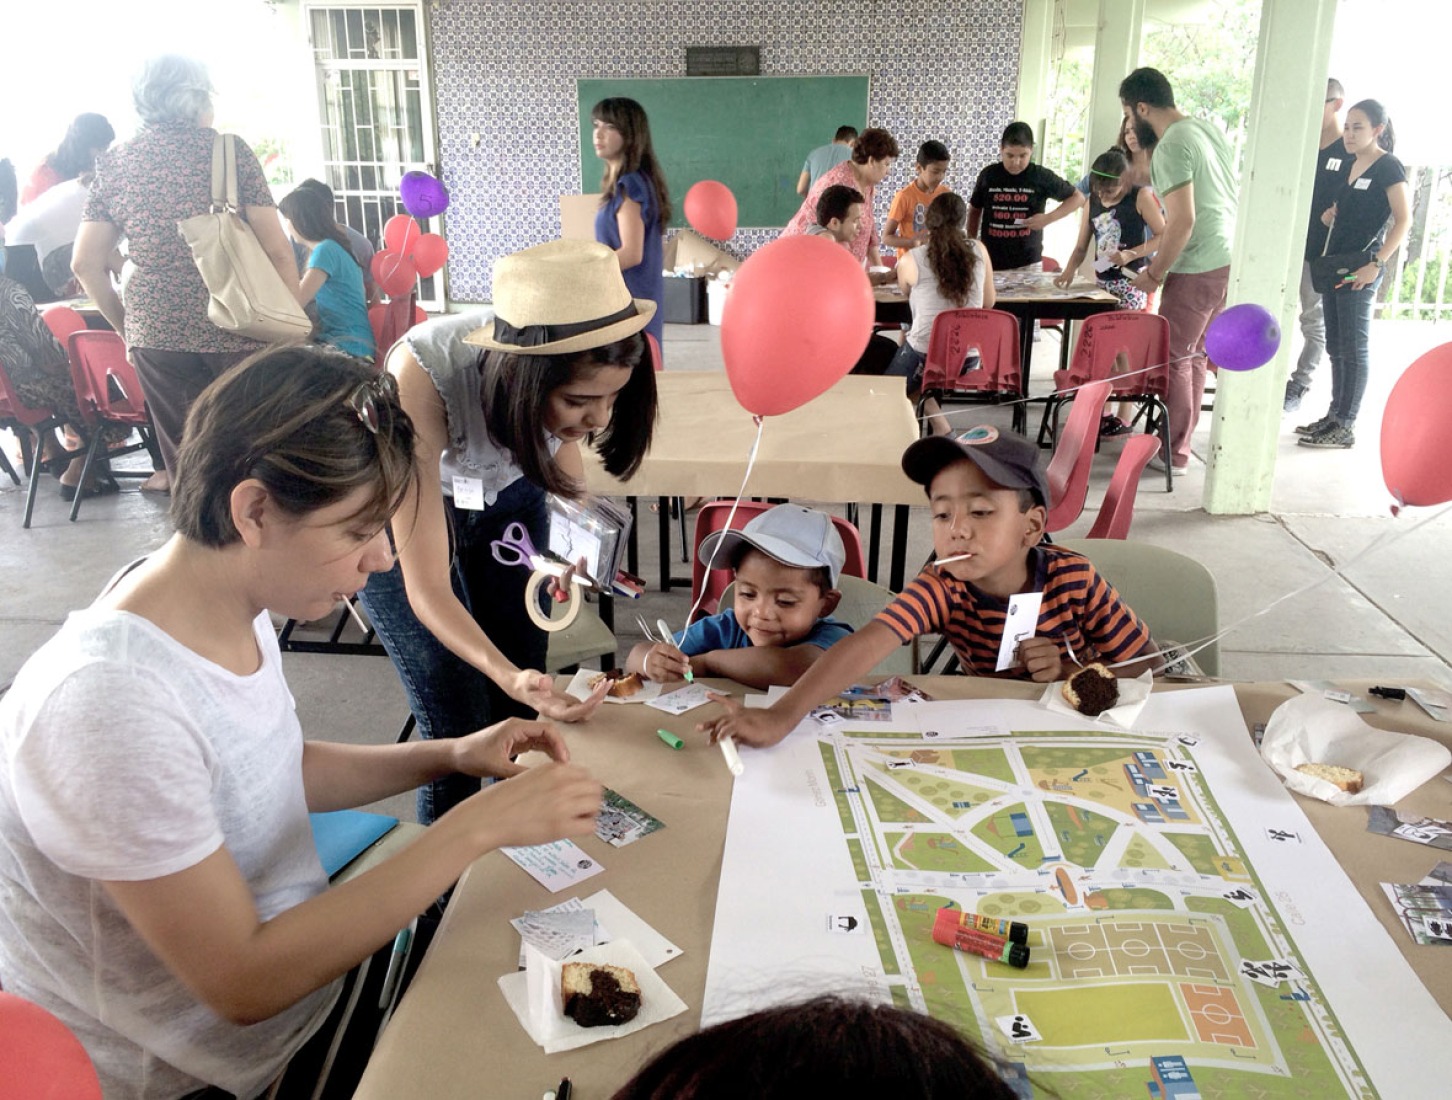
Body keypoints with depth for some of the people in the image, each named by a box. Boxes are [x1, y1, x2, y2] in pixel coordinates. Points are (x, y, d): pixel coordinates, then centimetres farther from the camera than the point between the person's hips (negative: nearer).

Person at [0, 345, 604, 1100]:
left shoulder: (229, 597, -9)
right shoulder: (112, 704, -33)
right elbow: (244, 984, -28)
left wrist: (451, 756, -6)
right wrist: (478, 826, -29)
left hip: (292, 943, 7)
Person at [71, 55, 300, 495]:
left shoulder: (113, 163, 10)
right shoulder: (228, 149, 0)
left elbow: (86, 264, 9)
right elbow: (276, 249, -6)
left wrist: (126, 325, 20)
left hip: (156, 333, 3)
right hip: (236, 327, -3)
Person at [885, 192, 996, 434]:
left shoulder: (910, 261, -9)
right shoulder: (979, 251, -1)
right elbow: (989, 302, 8)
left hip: (925, 354, -4)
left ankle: (940, 426, 7)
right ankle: (939, 425, 26)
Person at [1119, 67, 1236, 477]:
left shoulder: (1170, 149, -16)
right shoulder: (1208, 129, 12)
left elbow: (1182, 221, -22)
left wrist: (1153, 274, -12)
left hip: (1198, 269, -9)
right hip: (1229, 259, 9)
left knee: (1172, 357, -1)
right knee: (1194, 355, 16)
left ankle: (1173, 454, 5)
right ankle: (1181, 439, 24)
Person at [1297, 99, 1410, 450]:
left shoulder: (1388, 167, -7)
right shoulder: (1351, 165, 15)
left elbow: (1403, 221, -12)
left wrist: (1375, 264, -19)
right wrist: (1329, 216, 6)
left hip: (1359, 272, -8)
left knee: (1353, 349, -5)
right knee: (1335, 347, 11)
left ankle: (1345, 427, -1)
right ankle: (1334, 415, 20)